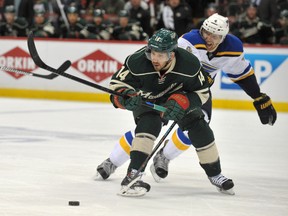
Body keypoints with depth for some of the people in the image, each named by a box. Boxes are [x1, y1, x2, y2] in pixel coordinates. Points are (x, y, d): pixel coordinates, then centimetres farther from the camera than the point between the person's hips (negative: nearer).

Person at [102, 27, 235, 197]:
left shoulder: (189, 64, -31)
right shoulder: (137, 62, -35)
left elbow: (202, 92, -17)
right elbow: (117, 83, -23)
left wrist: (182, 102, -34)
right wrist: (126, 97, -45)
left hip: (179, 99, 2)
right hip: (147, 100, -2)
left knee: (199, 128, -7)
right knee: (148, 124, -31)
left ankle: (215, 174, 16)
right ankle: (132, 176, -34)